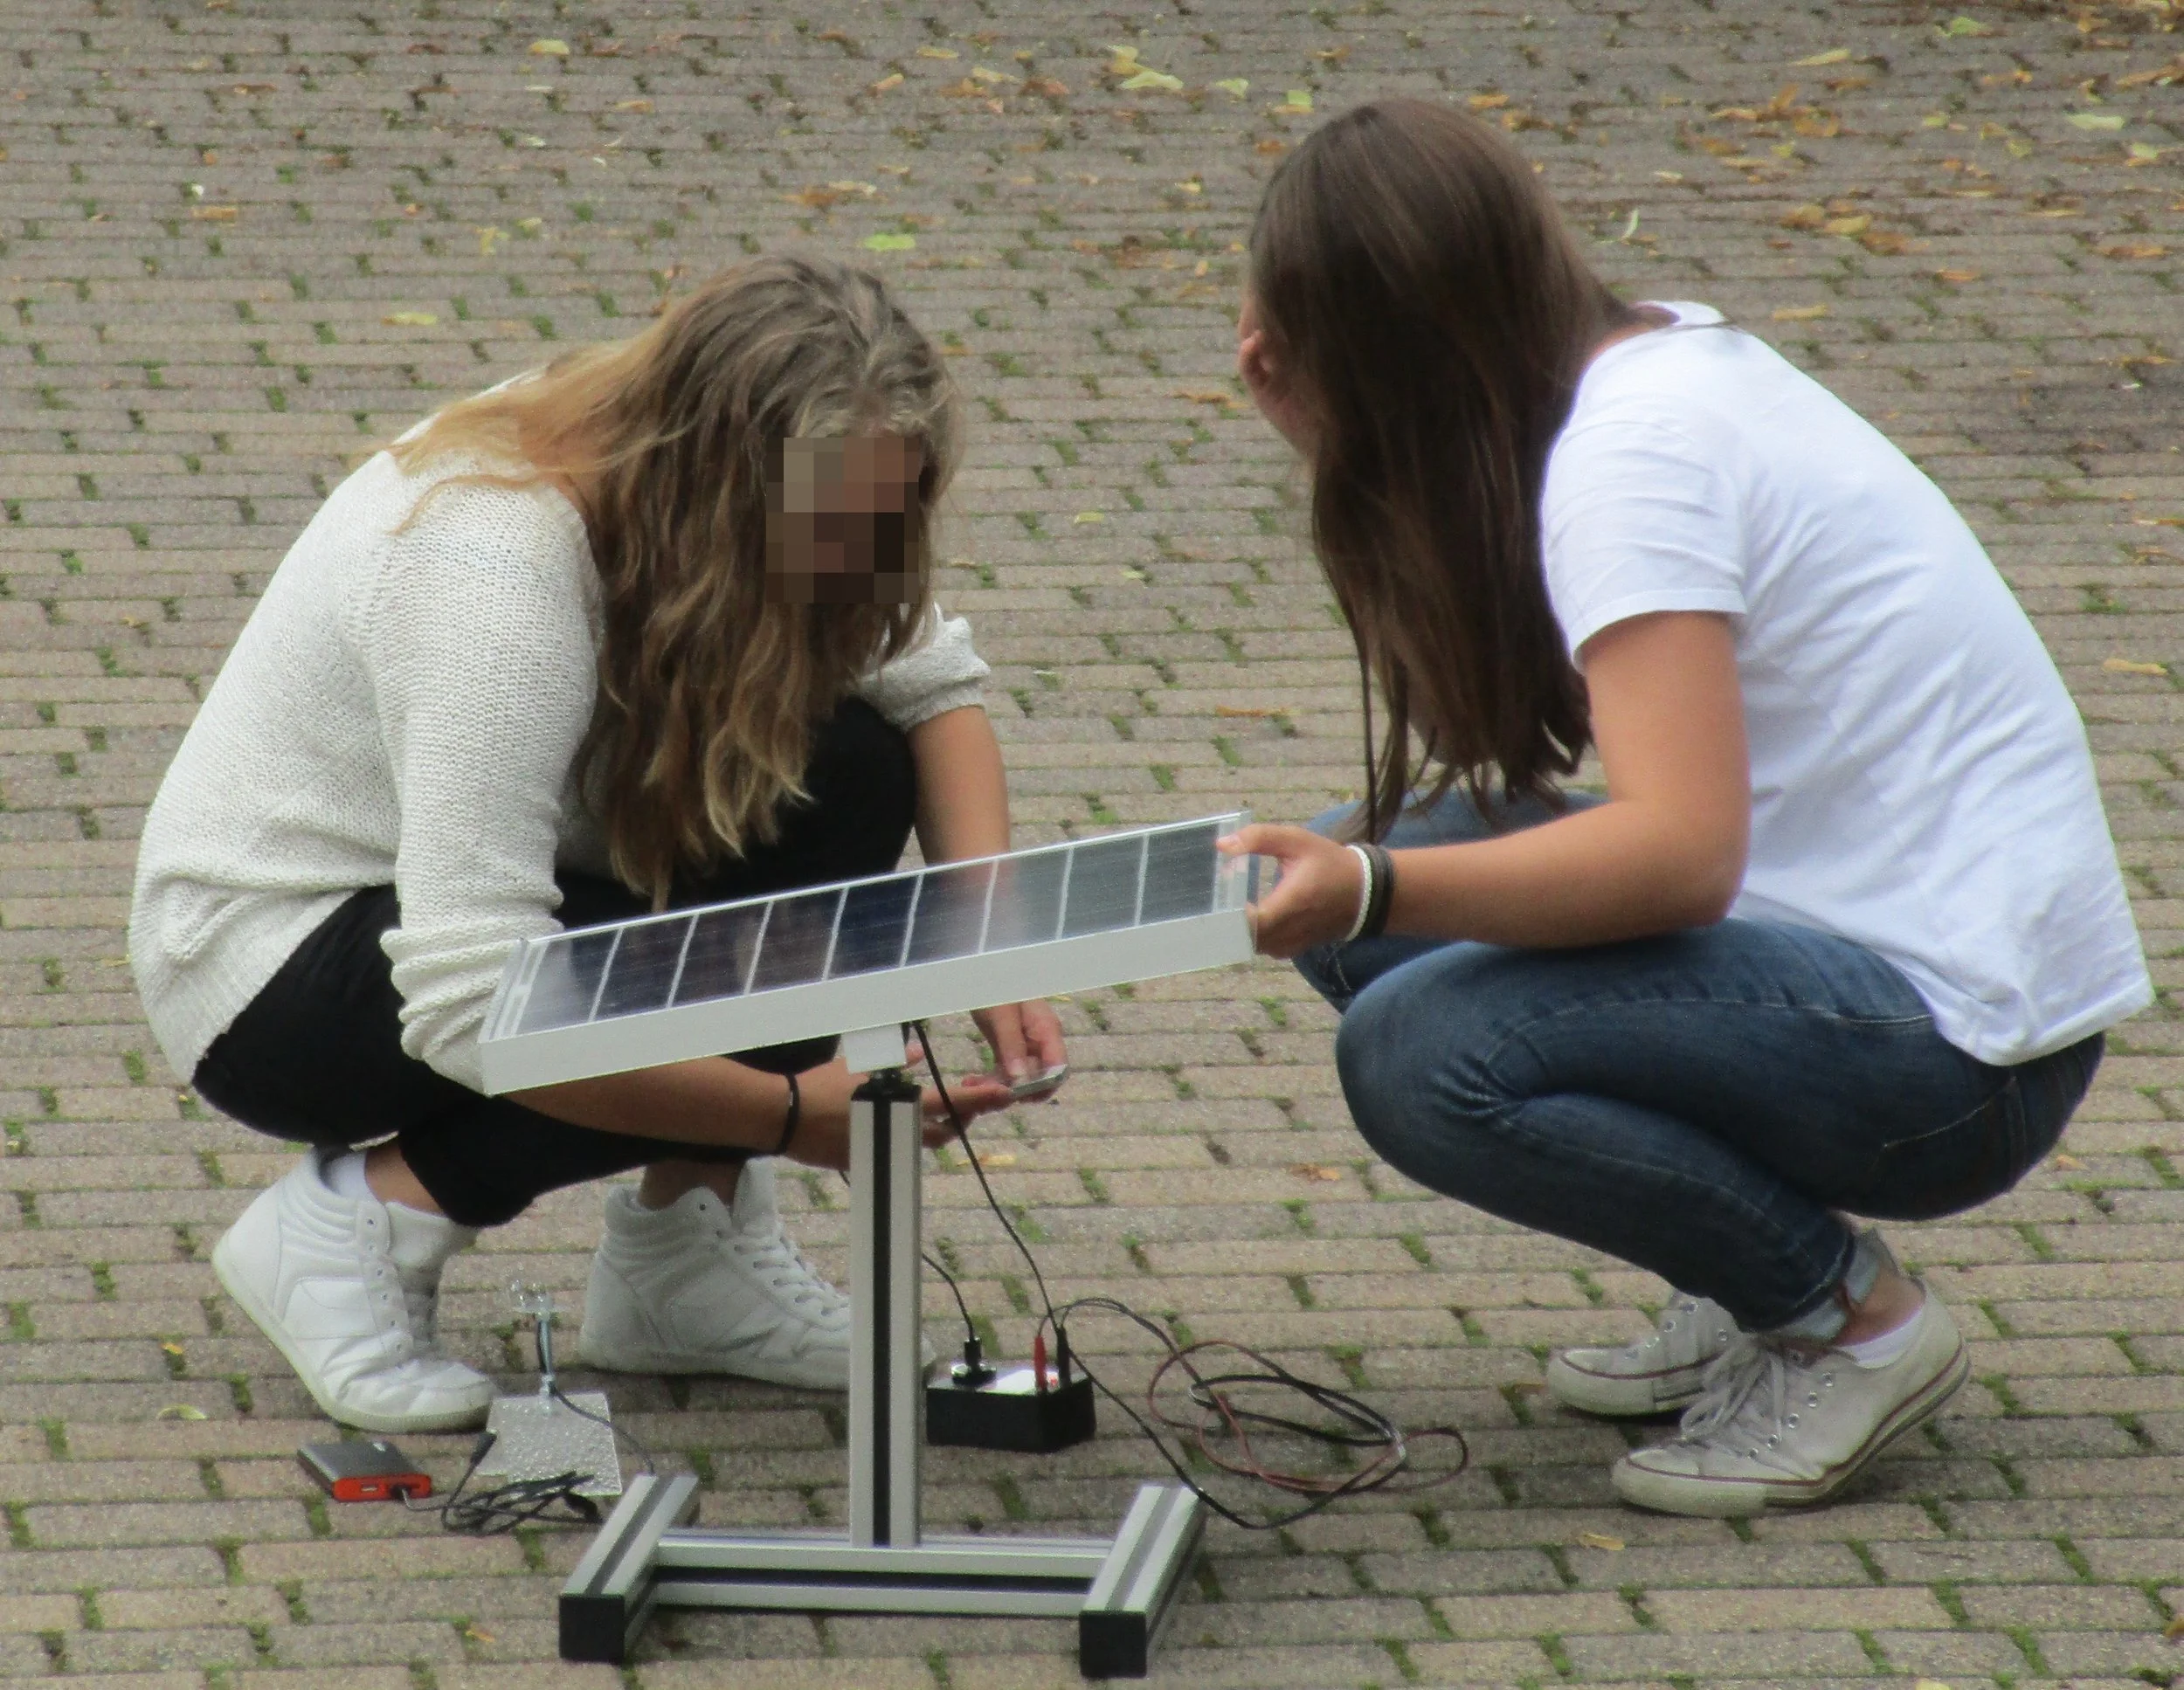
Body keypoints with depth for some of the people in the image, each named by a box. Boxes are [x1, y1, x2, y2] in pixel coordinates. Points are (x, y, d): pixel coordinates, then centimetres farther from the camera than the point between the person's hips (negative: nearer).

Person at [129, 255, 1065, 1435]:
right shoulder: (502, 568, -34)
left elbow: (934, 682, 2)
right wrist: (798, 1114, -32)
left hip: (485, 886, 8)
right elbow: (466, 1006, -37)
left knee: (855, 774, -12)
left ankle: (679, 1256, -3)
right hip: (271, 969, -8)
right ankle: (370, 1217, -9)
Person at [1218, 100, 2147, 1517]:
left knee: (1423, 1056, -23)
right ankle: (1764, 1280, 11)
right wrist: (1333, 432, 6)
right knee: (1368, 869, 5)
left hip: (1960, 1045, -10)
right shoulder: (1660, 358, 8)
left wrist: (1373, 893, -37)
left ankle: (1849, 1315, -5)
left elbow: (1681, 851, -28)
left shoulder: (1629, 460, -20)